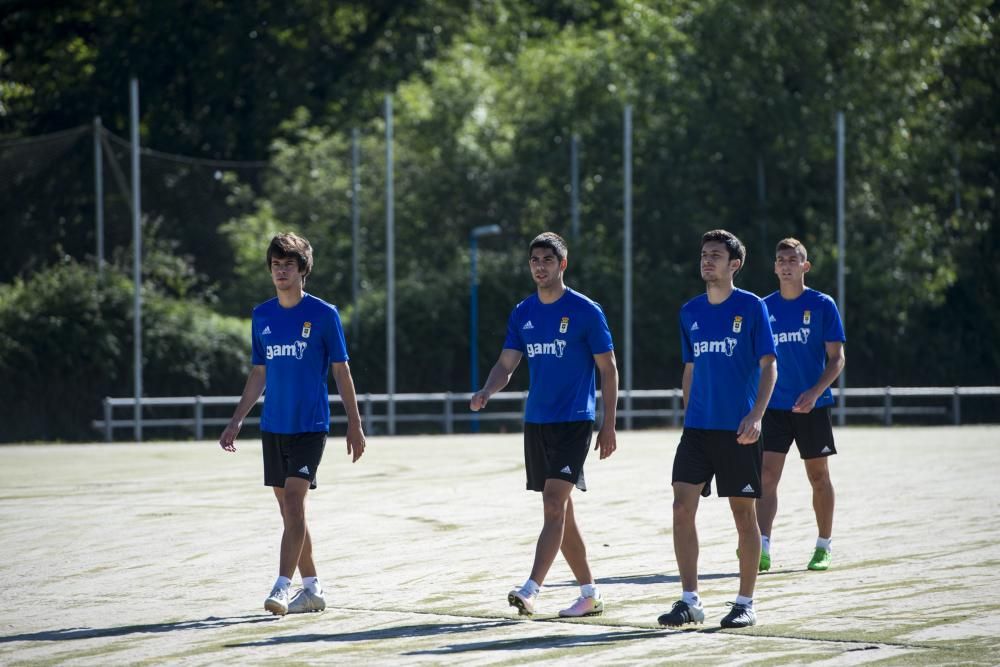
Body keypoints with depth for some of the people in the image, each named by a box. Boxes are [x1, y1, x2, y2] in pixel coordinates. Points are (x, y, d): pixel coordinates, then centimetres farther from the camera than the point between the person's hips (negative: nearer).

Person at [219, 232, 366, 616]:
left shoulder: (323, 314, -4)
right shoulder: (262, 316, 9)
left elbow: (341, 372, -2)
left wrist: (354, 426, -4)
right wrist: (236, 422, 13)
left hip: (310, 426, -5)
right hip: (273, 426, 5)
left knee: (294, 502, -16)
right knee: (288, 509, 8)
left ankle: (282, 587, -19)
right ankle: (312, 589, 17)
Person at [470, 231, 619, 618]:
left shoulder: (585, 311, -6)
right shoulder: (522, 314, 10)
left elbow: (608, 369, -3)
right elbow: (507, 364, 8)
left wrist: (608, 426, -7)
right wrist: (487, 392, -14)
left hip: (573, 422, -6)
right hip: (536, 422, 6)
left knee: (554, 505, -17)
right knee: (560, 511, 9)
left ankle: (531, 591, -25)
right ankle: (589, 594, 19)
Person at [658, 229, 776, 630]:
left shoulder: (751, 307, -4)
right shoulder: (690, 312, 11)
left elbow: (768, 366, -8)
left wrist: (756, 415, -20)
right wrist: (688, 415, 16)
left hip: (738, 431, -4)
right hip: (698, 428, 4)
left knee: (743, 512, 2)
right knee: (682, 508, -6)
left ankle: (745, 604, 10)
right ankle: (689, 601, -1)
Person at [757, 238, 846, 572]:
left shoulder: (822, 305, -3)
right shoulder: (765, 308, 6)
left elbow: (837, 358, -5)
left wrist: (815, 392, -18)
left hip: (813, 406, -2)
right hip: (775, 405, 2)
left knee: (818, 476, 8)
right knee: (768, 475, -10)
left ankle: (824, 547, 21)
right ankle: (762, 549, -17)